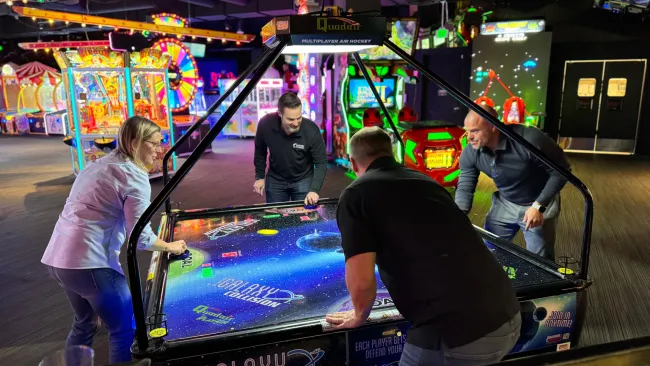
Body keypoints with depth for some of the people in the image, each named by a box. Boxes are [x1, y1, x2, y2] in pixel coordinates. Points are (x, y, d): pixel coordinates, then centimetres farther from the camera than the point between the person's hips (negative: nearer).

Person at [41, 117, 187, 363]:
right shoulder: (134, 176, -11)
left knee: (84, 323, 28)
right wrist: (170, 246, 4)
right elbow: (141, 237, -14)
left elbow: (86, 213, 15)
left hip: (57, 256, 9)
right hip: (89, 262, -9)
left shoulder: (98, 164, 15)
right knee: (124, 330, 7)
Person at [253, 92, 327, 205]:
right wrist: (260, 176, 0)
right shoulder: (265, 124, -22)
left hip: (303, 180, -1)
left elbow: (321, 163, -19)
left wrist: (314, 190, -30)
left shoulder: (311, 130, -27)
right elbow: (260, 151, -1)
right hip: (275, 180, 1)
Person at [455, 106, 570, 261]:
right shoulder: (470, 153, -17)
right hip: (504, 204, 4)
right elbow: (465, 187, -12)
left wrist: (538, 206, -24)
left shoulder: (530, 140, -31)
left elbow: (561, 171, -20)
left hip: (540, 203, -4)